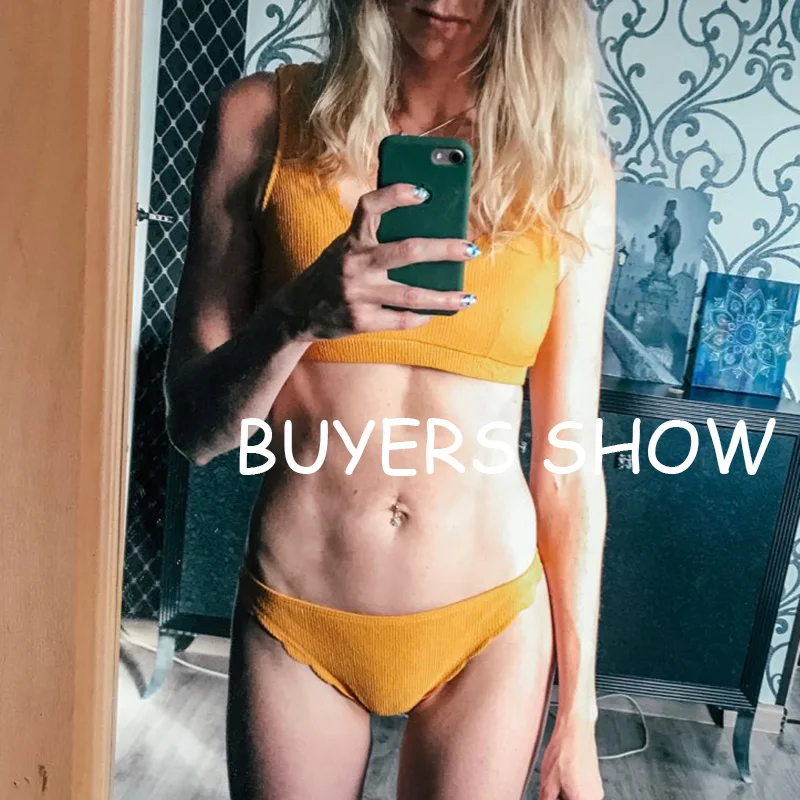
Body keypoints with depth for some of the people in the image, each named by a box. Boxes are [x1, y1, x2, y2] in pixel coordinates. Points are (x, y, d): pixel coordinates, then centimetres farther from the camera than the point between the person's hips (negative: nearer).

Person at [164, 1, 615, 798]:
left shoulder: (570, 168, -4)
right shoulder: (265, 118, -5)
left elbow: (569, 457, -2)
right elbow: (194, 426, -5)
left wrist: (577, 714, 3)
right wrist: (299, 315, -26)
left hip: (491, 626, 1)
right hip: (296, 619, 0)